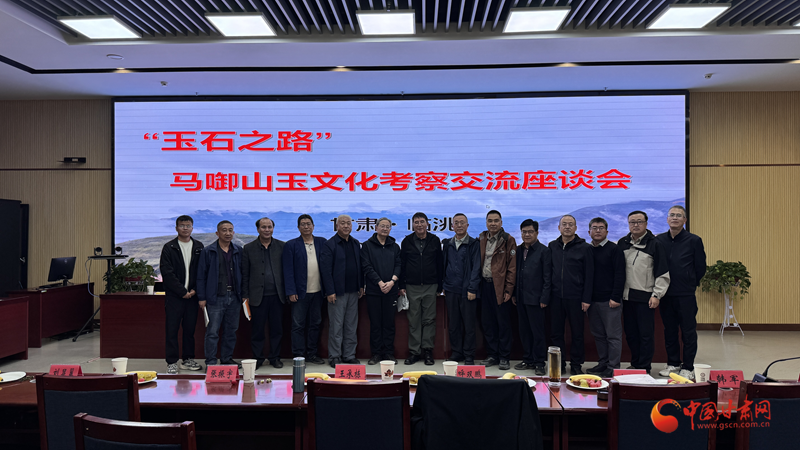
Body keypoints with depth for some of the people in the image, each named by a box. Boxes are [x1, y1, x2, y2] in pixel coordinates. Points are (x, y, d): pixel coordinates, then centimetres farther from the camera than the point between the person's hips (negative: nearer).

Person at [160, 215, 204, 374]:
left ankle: (188, 360, 19)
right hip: (174, 295, -3)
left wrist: (195, 290, -5)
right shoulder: (169, 248, -1)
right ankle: (172, 362, 8)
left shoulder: (199, 247, 8)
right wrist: (182, 291, -11)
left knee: (190, 329, 9)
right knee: (172, 329, 0)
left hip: (192, 294, 3)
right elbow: (167, 273, -7)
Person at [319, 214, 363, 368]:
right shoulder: (329, 244, -7)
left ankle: (349, 355, 20)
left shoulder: (356, 243, 11)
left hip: (353, 291, 6)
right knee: (336, 326, 0)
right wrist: (330, 291, -14)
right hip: (337, 292, -5)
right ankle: (334, 357, 10)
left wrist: (361, 285, 9)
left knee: (351, 325, 10)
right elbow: (325, 269, -10)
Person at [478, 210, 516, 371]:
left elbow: (512, 266, -6)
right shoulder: (481, 239, 11)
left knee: (503, 323, 1)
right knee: (488, 323, 10)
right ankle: (492, 355, 21)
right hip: (485, 284, 5)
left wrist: (509, 289, -12)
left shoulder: (508, 240, -3)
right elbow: (478, 263, 13)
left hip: (500, 286, -5)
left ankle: (504, 357, 11)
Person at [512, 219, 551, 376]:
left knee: (537, 332, 0)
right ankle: (528, 360, 23)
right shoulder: (518, 250, 11)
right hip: (521, 298, 6)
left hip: (535, 298, -6)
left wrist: (544, 298, -12)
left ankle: (539, 363, 10)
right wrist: (514, 293, 10)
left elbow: (547, 276, -8)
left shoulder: (544, 250, -5)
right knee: (524, 331, 12)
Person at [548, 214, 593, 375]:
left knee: (577, 333, 6)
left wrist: (586, 299, -6)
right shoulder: (552, 246, 9)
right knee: (556, 332, 8)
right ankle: (559, 363, 20)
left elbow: (589, 275, -1)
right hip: (556, 296, 3)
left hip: (575, 297, -3)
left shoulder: (584, 247, -1)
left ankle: (576, 365, 17)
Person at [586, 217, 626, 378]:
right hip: (593, 300, 6)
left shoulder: (614, 249, -4)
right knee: (598, 334, 12)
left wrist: (615, 297, -15)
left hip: (610, 301, -6)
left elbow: (620, 275, -9)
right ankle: (603, 363, 22)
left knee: (613, 335, 0)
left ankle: (613, 368, 5)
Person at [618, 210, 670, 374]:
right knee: (630, 333, 11)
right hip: (626, 296, 5)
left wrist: (657, 295, -9)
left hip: (645, 297, -5)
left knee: (646, 334, -1)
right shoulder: (622, 243, 10)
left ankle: (644, 367, 8)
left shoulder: (654, 244, -3)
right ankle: (635, 364, 22)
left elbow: (663, 273, -4)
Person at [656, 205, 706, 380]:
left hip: (686, 294, -3)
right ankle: (673, 363, 23)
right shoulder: (659, 240, 6)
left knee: (688, 332, 2)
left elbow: (701, 267, 4)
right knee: (669, 330, 11)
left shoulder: (694, 240, -3)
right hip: (666, 293, 3)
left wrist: (690, 284, 8)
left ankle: (688, 367, 12)